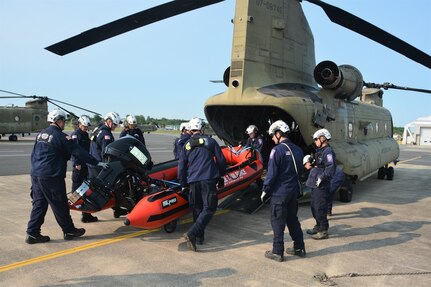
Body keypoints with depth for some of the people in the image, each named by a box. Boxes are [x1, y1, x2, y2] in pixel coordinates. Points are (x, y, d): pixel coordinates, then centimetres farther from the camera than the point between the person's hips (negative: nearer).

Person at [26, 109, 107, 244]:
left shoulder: (40, 134, 13)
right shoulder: (61, 136, -12)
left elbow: (34, 154, 20)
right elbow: (78, 152, -13)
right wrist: (96, 162, -9)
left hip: (36, 174, 8)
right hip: (52, 177, -8)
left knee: (39, 204, 12)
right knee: (60, 205, 3)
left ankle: (32, 233, 13)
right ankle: (69, 231, 15)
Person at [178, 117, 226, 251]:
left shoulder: (186, 145, 10)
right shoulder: (210, 141, 5)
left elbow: (181, 166, 11)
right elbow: (221, 160, 6)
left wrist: (183, 184, 21)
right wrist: (221, 175, 20)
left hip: (193, 181, 4)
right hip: (208, 180, -3)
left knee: (197, 208, 16)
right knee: (209, 208, -2)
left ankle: (199, 237, 21)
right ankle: (192, 233, -18)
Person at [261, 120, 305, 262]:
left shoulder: (277, 150, -16)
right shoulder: (297, 150, 7)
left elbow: (272, 173, -17)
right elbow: (299, 170, 14)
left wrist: (265, 190, -8)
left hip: (279, 192, -7)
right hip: (293, 191, 7)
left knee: (278, 222, 3)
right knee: (293, 220, 19)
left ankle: (277, 252, 11)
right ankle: (299, 248, 27)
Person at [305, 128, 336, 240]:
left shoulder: (328, 152, -15)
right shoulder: (320, 151, 17)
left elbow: (330, 169, -25)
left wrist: (321, 178, -24)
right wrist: (311, 164, 14)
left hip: (322, 186, -10)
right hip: (315, 185, 10)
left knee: (320, 208, -5)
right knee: (314, 207, 19)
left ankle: (324, 231, 5)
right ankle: (318, 226, 33)